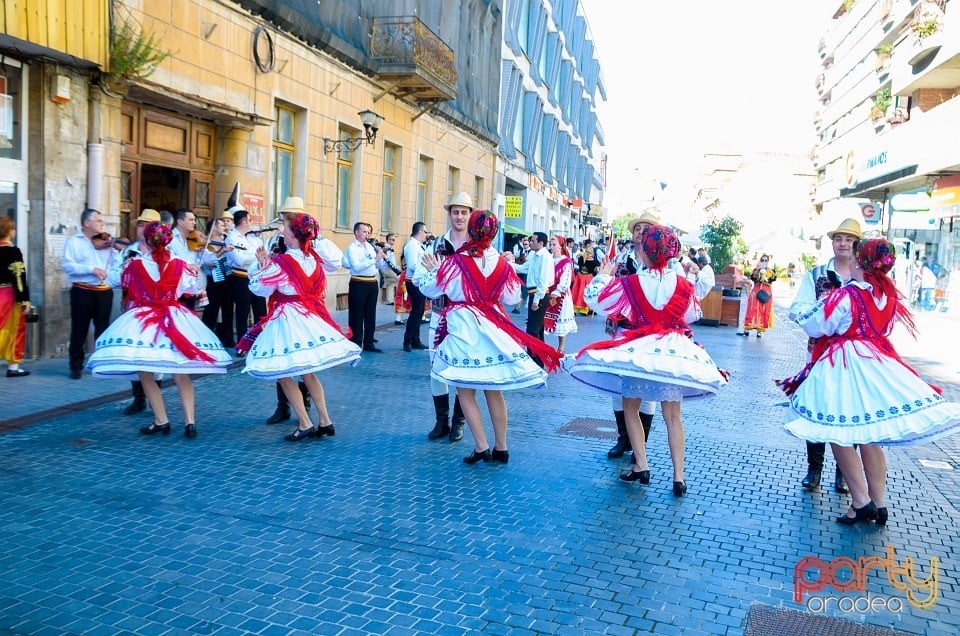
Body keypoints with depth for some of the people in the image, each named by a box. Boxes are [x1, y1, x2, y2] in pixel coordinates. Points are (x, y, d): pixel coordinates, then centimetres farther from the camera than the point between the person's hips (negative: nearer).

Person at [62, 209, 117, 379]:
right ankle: (76, 366, 13)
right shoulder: (73, 241, 0)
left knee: (102, 329, 9)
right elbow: (68, 266, -11)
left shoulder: (105, 242, 10)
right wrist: (91, 269, -21)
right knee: (79, 330, 4)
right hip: (82, 291, -3)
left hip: (104, 292, 3)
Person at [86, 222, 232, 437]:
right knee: (181, 374, 9)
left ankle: (161, 421, 8)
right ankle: (190, 422, 2)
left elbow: (113, 279, 14)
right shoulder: (179, 264, -1)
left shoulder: (134, 264, -4)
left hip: (143, 322, -2)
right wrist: (194, 272, 32)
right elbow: (195, 287, 13)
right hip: (175, 321, 2)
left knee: (145, 374, 8)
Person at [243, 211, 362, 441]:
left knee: (283, 373, 3)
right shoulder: (315, 258, 2)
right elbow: (335, 263, 24)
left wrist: (262, 264, 2)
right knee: (307, 371, 17)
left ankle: (305, 424, 0)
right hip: (310, 317, 7)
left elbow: (260, 289, -6)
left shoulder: (280, 262, -15)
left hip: (288, 319, -7)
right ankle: (324, 422, 15)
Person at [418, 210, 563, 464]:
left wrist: (431, 270, 18)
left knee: (465, 390, 6)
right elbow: (512, 297, 11)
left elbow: (431, 289, -1)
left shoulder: (456, 261, -11)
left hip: (463, 328, -4)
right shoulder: (502, 264, -2)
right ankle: (501, 448, 20)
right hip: (492, 328, 4)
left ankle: (481, 447, 3)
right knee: (494, 391, 13)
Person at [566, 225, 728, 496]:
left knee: (630, 408, 16)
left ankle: (641, 466, 11)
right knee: (672, 415, 9)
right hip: (674, 350, 2)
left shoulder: (630, 283, -11)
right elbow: (693, 315, 11)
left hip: (638, 349, -2)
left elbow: (596, 299, -1)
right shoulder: (682, 283, -5)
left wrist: (603, 276, 14)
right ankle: (678, 476, 8)